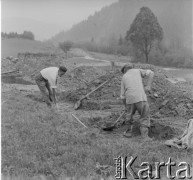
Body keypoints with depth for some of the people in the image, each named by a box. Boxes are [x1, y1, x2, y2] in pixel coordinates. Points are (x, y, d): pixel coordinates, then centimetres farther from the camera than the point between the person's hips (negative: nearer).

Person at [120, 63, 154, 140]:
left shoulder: (124, 77, 20)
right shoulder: (138, 71, 18)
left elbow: (122, 96, 17)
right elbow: (151, 73, 2)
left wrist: (125, 106, 29)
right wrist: (148, 86, 2)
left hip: (130, 99, 2)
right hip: (141, 98, -2)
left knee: (129, 114, 27)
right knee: (144, 117, 10)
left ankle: (129, 132, 32)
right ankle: (145, 136, 3)